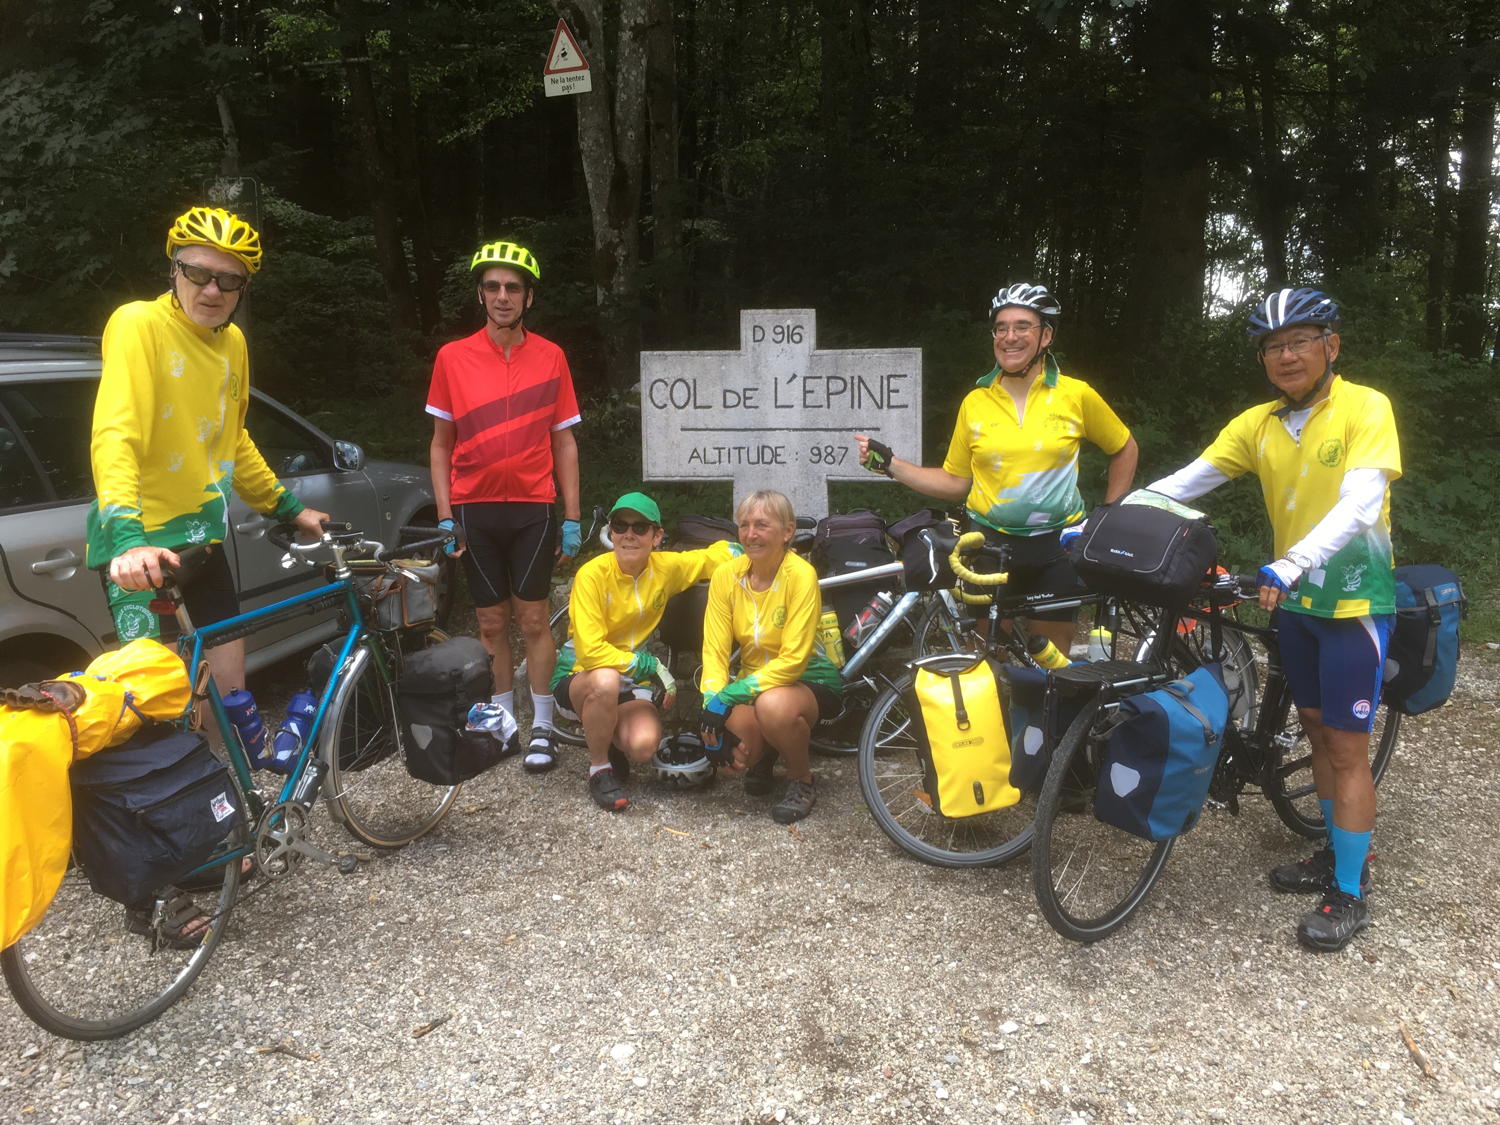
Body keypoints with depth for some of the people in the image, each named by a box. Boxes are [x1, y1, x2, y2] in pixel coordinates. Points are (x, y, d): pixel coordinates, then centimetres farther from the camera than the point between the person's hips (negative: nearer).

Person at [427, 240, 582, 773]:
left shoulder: (550, 357, 1)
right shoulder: (452, 357, 1)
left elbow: (564, 442, 4)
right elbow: (441, 442, 6)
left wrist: (572, 518, 0)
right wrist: (444, 516, -1)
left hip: (533, 507, -1)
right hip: (475, 509, 1)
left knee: (533, 619, 2)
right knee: (491, 621, 9)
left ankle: (543, 726, 13)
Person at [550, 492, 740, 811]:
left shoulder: (666, 567, -7)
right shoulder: (593, 575, -19)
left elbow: (717, 555, 8)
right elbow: (591, 651, -25)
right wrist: (652, 665, -26)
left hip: (633, 678, 3)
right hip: (580, 676, -3)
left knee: (643, 746, -28)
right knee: (607, 681, -40)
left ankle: (610, 740, 11)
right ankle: (599, 770, -14)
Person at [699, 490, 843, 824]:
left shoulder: (801, 575, -21)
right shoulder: (726, 575, -7)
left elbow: (793, 659, -24)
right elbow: (715, 650, -8)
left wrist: (729, 694, -30)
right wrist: (713, 704, -24)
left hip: (808, 680, -4)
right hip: (754, 679, 4)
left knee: (773, 705, -37)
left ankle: (802, 781, -5)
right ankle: (763, 756, 12)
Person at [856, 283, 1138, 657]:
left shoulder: (1076, 395, -3)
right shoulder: (975, 402, 2)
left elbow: (1125, 449, 12)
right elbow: (955, 483, 6)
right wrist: (888, 463, -2)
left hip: (1055, 547, -1)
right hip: (989, 543, 1)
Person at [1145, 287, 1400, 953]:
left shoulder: (1366, 408, -15)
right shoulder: (1258, 424, 1)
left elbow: (1360, 505, -29)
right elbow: (1181, 483, -6)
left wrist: (1292, 565, -45)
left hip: (1352, 599, -6)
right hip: (1293, 598, 6)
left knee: (1347, 746, 0)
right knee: (1317, 728, 17)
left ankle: (1350, 893, 12)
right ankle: (1337, 853, 34)